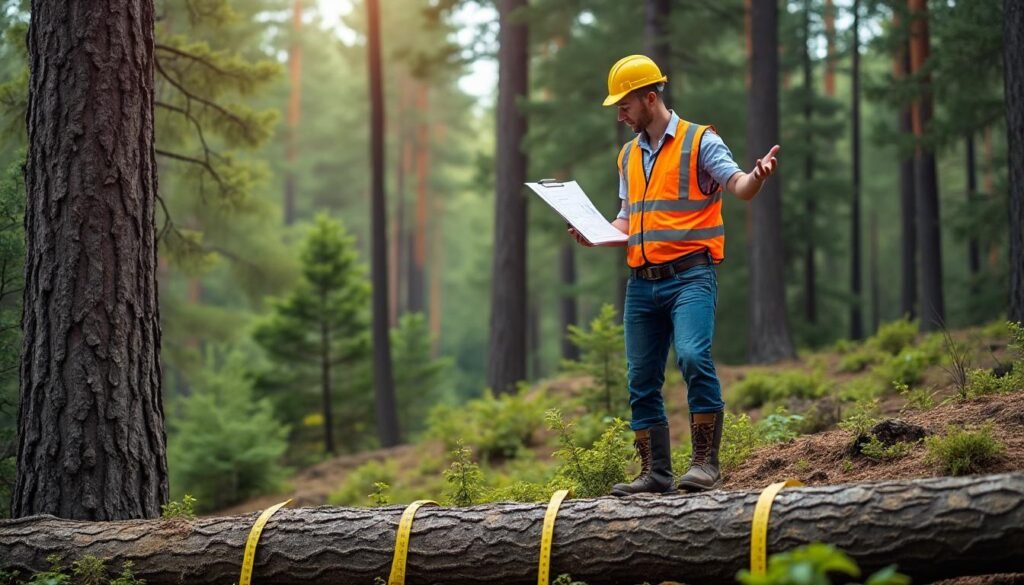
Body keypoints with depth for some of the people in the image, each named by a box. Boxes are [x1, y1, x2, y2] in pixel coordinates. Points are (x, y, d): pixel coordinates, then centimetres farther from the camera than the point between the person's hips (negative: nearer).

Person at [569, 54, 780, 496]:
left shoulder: (699, 141, 0)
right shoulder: (629, 156, 19)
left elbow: (739, 187, -12)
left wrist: (757, 175, -35)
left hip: (690, 276, -7)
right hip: (641, 283, 7)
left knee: (693, 356, -25)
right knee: (641, 381, 5)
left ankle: (705, 463, -20)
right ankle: (655, 473, 12)